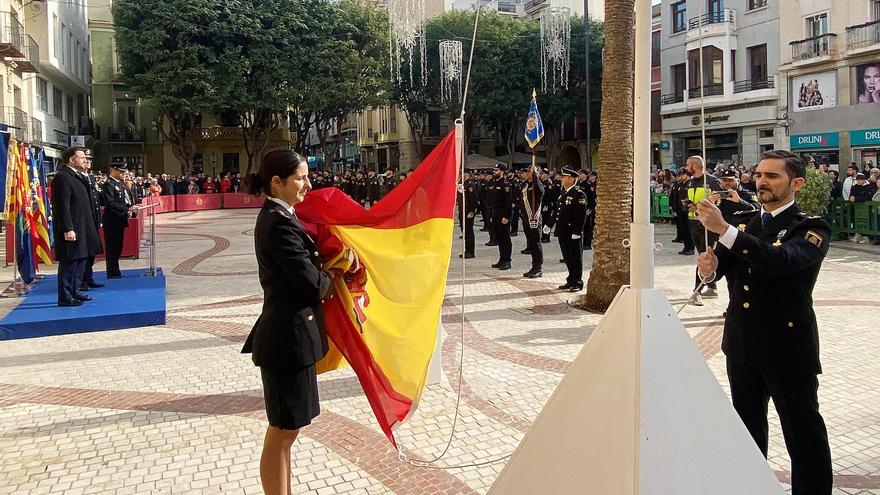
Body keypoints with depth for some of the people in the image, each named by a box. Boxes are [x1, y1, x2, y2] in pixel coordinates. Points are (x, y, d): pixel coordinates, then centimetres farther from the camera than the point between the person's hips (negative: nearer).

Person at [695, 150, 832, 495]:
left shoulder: (811, 228, -10)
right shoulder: (744, 222, 10)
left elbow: (784, 260, -31)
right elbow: (720, 267, 4)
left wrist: (725, 231, -39)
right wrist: (709, 267, -21)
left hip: (788, 346, -6)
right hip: (742, 344, 6)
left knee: (803, 433, 5)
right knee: (747, 425, 20)